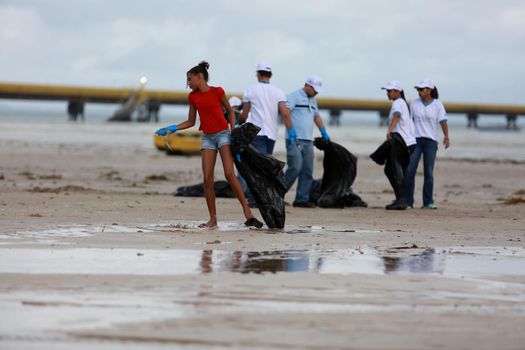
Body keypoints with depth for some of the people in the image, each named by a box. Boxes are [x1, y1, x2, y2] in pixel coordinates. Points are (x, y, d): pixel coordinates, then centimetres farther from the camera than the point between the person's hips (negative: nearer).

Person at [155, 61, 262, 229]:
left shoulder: (217, 92, -6)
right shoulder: (193, 97, 6)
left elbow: (230, 111, 6)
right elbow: (191, 122, 15)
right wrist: (172, 129, 4)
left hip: (222, 134, -5)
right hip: (207, 138, 5)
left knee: (229, 174, -18)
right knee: (207, 178, -5)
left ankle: (247, 211, -13)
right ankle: (213, 219, 0)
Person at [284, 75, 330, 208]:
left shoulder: (312, 100, 22)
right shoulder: (294, 96, -3)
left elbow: (317, 117, 36)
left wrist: (324, 133, 36)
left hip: (308, 141, 8)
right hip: (295, 140, -8)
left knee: (307, 171, 2)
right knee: (295, 167, -16)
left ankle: (302, 199, 4)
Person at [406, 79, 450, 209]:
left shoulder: (437, 105, -1)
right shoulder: (414, 103, 5)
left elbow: (443, 122, -9)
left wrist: (446, 137, -24)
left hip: (431, 141, -1)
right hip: (416, 140, 1)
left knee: (429, 172, -2)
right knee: (410, 170, -8)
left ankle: (428, 202, 5)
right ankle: (408, 201, -5)